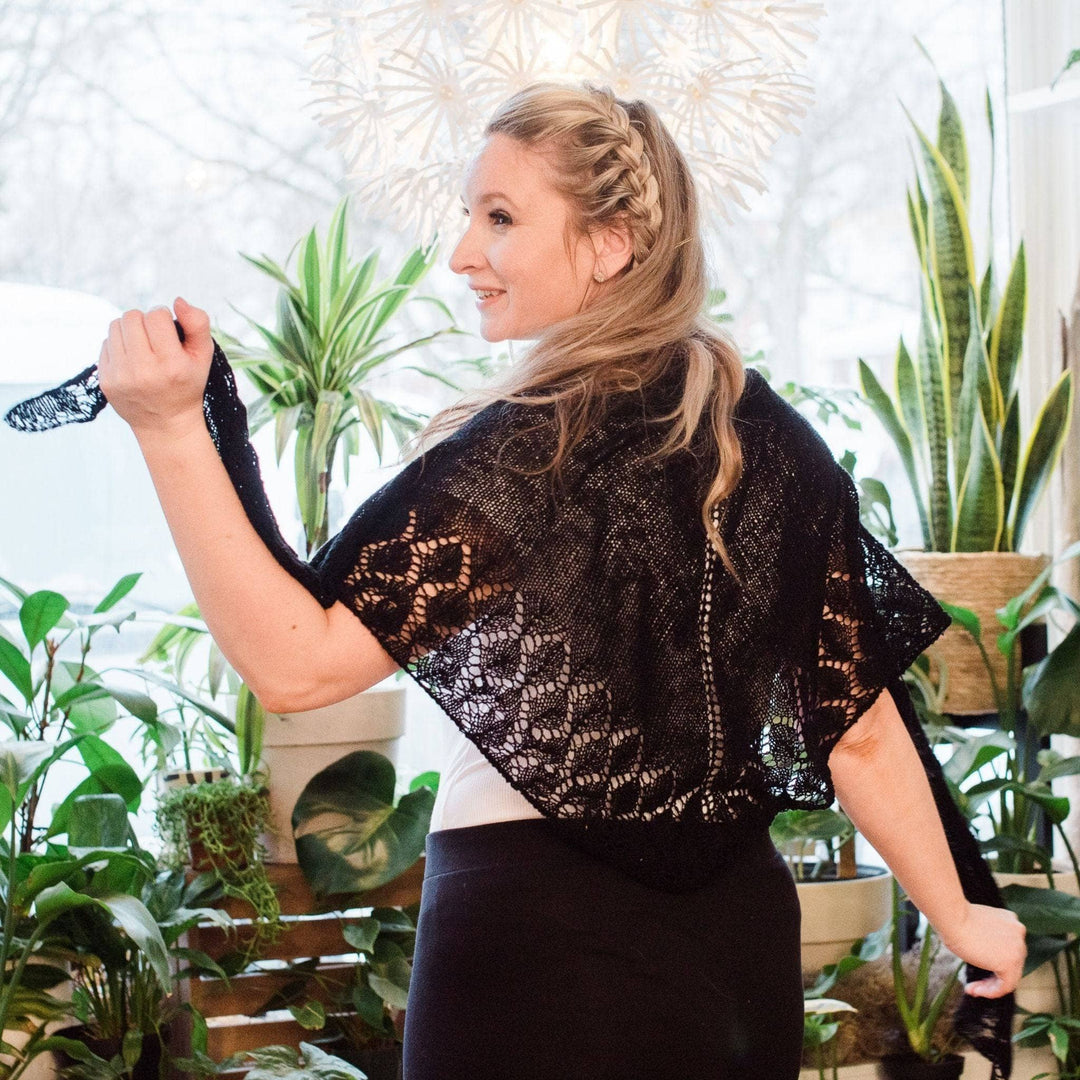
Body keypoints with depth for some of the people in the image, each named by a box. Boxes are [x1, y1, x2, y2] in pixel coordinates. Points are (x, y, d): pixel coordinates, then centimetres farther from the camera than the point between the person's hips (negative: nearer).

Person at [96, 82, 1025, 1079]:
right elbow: (858, 731, 4)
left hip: (538, 938, -6)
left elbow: (294, 666, -20)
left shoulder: (525, 450, -17)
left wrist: (171, 426, -23)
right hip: (743, 933, 6)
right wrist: (958, 916, 16)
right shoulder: (778, 441, 2)